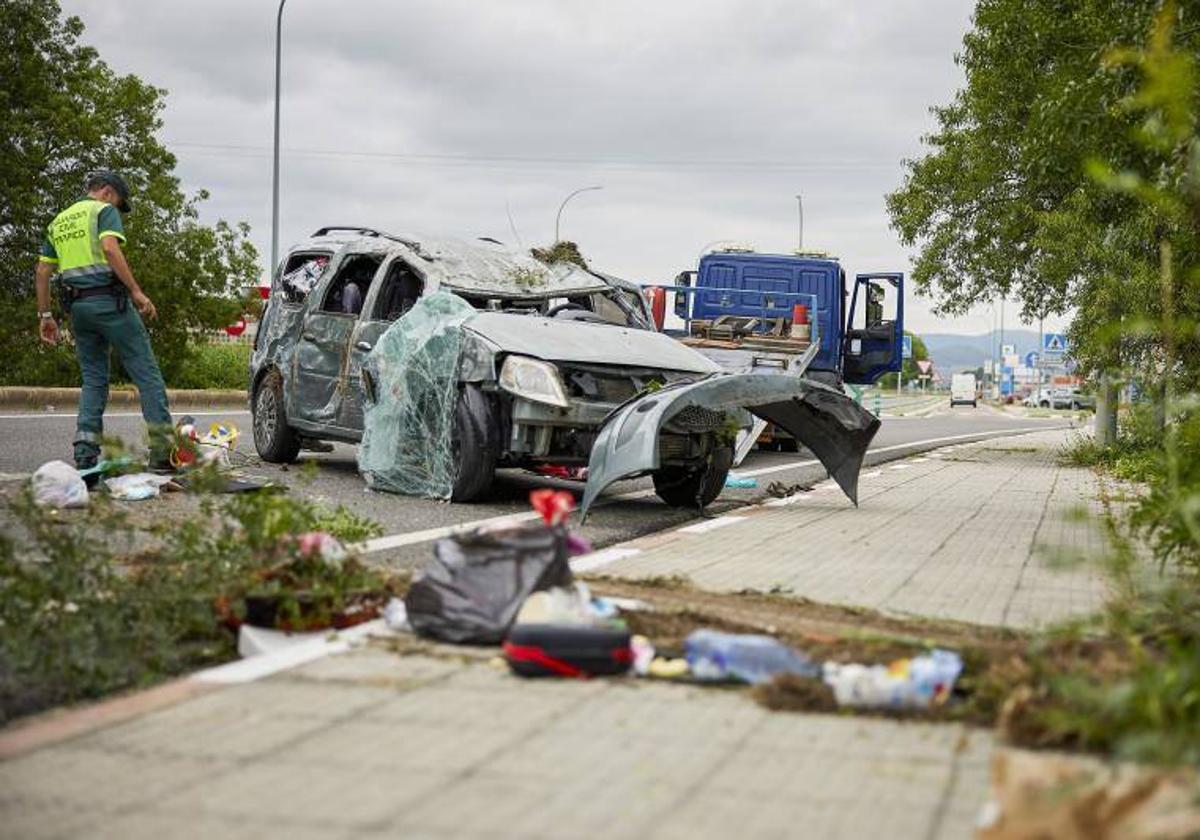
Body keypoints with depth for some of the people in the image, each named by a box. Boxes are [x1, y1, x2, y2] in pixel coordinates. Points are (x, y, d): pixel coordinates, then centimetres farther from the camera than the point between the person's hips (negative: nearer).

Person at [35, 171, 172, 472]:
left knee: (94, 379, 13)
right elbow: (110, 248, -18)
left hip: (77, 306, 7)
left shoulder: (58, 222, 21)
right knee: (147, 373, -4)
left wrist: (44, 315, 20)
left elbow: (42, 271, 18)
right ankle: (162, 448, -9)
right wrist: (136, 292, -21)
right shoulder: (104, 211, 1)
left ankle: (85, 452, 1)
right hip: (109, 300, -7)